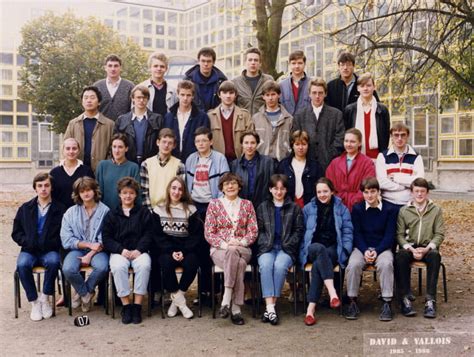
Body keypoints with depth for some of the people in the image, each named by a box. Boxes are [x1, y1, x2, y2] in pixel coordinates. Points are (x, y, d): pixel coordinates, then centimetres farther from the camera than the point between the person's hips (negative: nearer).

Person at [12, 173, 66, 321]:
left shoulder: (60, 209, 5)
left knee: (53, 261, -35)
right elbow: (16, 233, 13)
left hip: (50, 251, -2)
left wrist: (46, 244, -15)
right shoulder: (25, 208, 15)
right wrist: (29, 242, -7)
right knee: (22, 264, -31)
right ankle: (34, 301, -15)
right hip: (29, 250, 2)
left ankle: (45, 298, -13)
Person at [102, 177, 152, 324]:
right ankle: (126, 305, -22)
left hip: (139, 251, 0)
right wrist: (121, 250, -12)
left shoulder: (144, 212, 11)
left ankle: (137, 305, -25)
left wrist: (139, 250, -14)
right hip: (119, 251, 0)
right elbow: (106, 238, 5)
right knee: (118, 266, -34)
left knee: (144, 265, -33)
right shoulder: (111, 214, 11)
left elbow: (148, 234, 4)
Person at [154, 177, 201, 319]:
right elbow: (158, 235, 2)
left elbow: (196, 234, 2)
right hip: (166, 250, 0)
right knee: (166, 263, -33)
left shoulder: (191, 210, 8)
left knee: (192, 264, -31)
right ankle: (180, 301, -16)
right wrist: (171, 251, -13)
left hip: (186, 250, 0)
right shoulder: (158, 210, 9)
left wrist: (183, 252, -13)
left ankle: (176, 298, -12)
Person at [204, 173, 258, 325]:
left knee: (233, 253, -36)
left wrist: (241, 242, -12)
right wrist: (225, 245, -13)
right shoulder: (214, 204, 7)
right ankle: (235, 309, -32)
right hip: (219, 250, -1)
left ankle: (226, 301, -33)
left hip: (242, 249, 1)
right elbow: (208, 233, 1)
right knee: (239, 264, -35)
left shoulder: (247, 204, 12)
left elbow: (253, 231, 7)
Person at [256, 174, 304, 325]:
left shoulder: (294, 208, 15)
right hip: (267, 248, 1)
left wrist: (287, 245, -4)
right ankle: (270, 308, -37)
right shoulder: (262, 207, 20)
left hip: (287, 249, -1)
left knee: (280, 265, -34)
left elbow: (299, 230, 9)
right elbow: (259, 230, 15)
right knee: (265, 265, -32)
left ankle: (270, 307, -30)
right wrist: (266, 244, -3)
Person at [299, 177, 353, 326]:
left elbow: (347, 232, 8)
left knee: (318, 264, -35)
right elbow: (302, 232, 13)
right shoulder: (308, 209, 15)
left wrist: (344, 251, -6)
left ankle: (311, 308, -38)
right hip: (312, 248, 1)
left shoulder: (341, 209, 13)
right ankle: (332, 292, -51)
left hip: (333, 249, 0)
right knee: (320, 249, -39)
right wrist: (305, 249, -2)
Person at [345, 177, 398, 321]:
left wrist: (377, 251, -17)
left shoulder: (390, 209, 1)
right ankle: (353, 302, -17)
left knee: (386, 264, -34)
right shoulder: (357, 209, 5)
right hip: (362, 247, 1)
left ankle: (387, 303, -24)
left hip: (382, 247, -1)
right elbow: (357, 234, 2)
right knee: (353, 264, -30)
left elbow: (390, 235, -2)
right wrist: (365, 251, -15)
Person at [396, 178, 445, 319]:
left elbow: (439, 234, 3)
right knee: (400, 256, -33)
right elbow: (399, 234, 3)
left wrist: (427, 248, -14)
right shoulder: (404, 211, 7)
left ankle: (430, 300, -33)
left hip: (428, 248, 0)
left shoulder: (436, 210, 7)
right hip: (409, 247, 0)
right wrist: (411, 249, -14)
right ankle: (405, 299, -30)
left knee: (435, 256, -35)